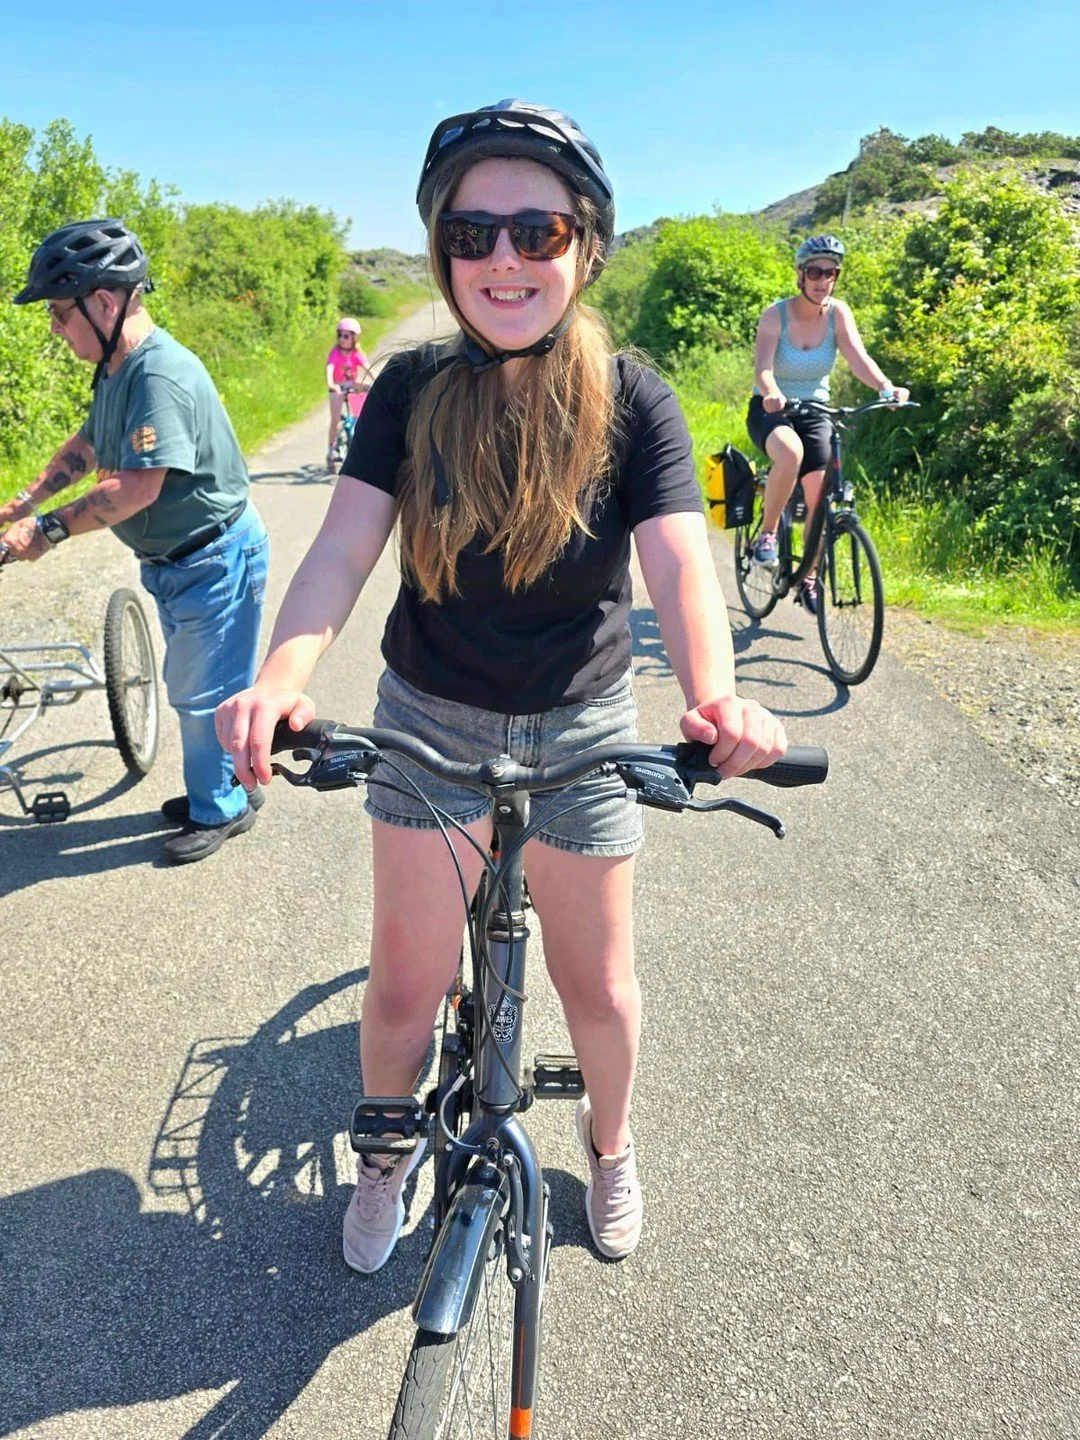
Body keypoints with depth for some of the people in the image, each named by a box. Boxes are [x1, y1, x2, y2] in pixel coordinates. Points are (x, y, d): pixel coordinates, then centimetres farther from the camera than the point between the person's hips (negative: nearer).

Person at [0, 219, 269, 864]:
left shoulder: (162, 375, -26)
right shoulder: (118, 369, 5)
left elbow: (136, 488, -30)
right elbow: (88, 446, 18)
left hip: (216, 560, -10)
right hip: (175, 560, 10)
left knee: (203, 693, 2)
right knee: (192, 688, 19)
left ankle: (220, 808, 20)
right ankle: (218, 791, 36)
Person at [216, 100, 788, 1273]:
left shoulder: (631, 402, -13)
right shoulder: (411, 391, -9)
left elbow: (678, 561, -25)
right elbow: (343, 547, -18)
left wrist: (715, 695, -45)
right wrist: (279, 679, -37)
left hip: (582, 730, 0)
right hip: (430, 722, 1)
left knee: (597, 986, 13)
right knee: (404, 984, 8)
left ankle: (609, 1144, 46)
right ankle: (387, 1156, 40)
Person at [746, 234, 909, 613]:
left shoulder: (838, 314, -7)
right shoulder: (775, 316, -15)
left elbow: (858, 358, -21)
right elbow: (762, 369, -29)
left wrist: (886, 387, -41)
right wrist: (771, 394, -52)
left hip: (814, 413, 3)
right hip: (770, 411, -3)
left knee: (819, 498, -7)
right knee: (790, 453, -37)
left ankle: (809, 578, 13)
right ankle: (766, 535, -17)